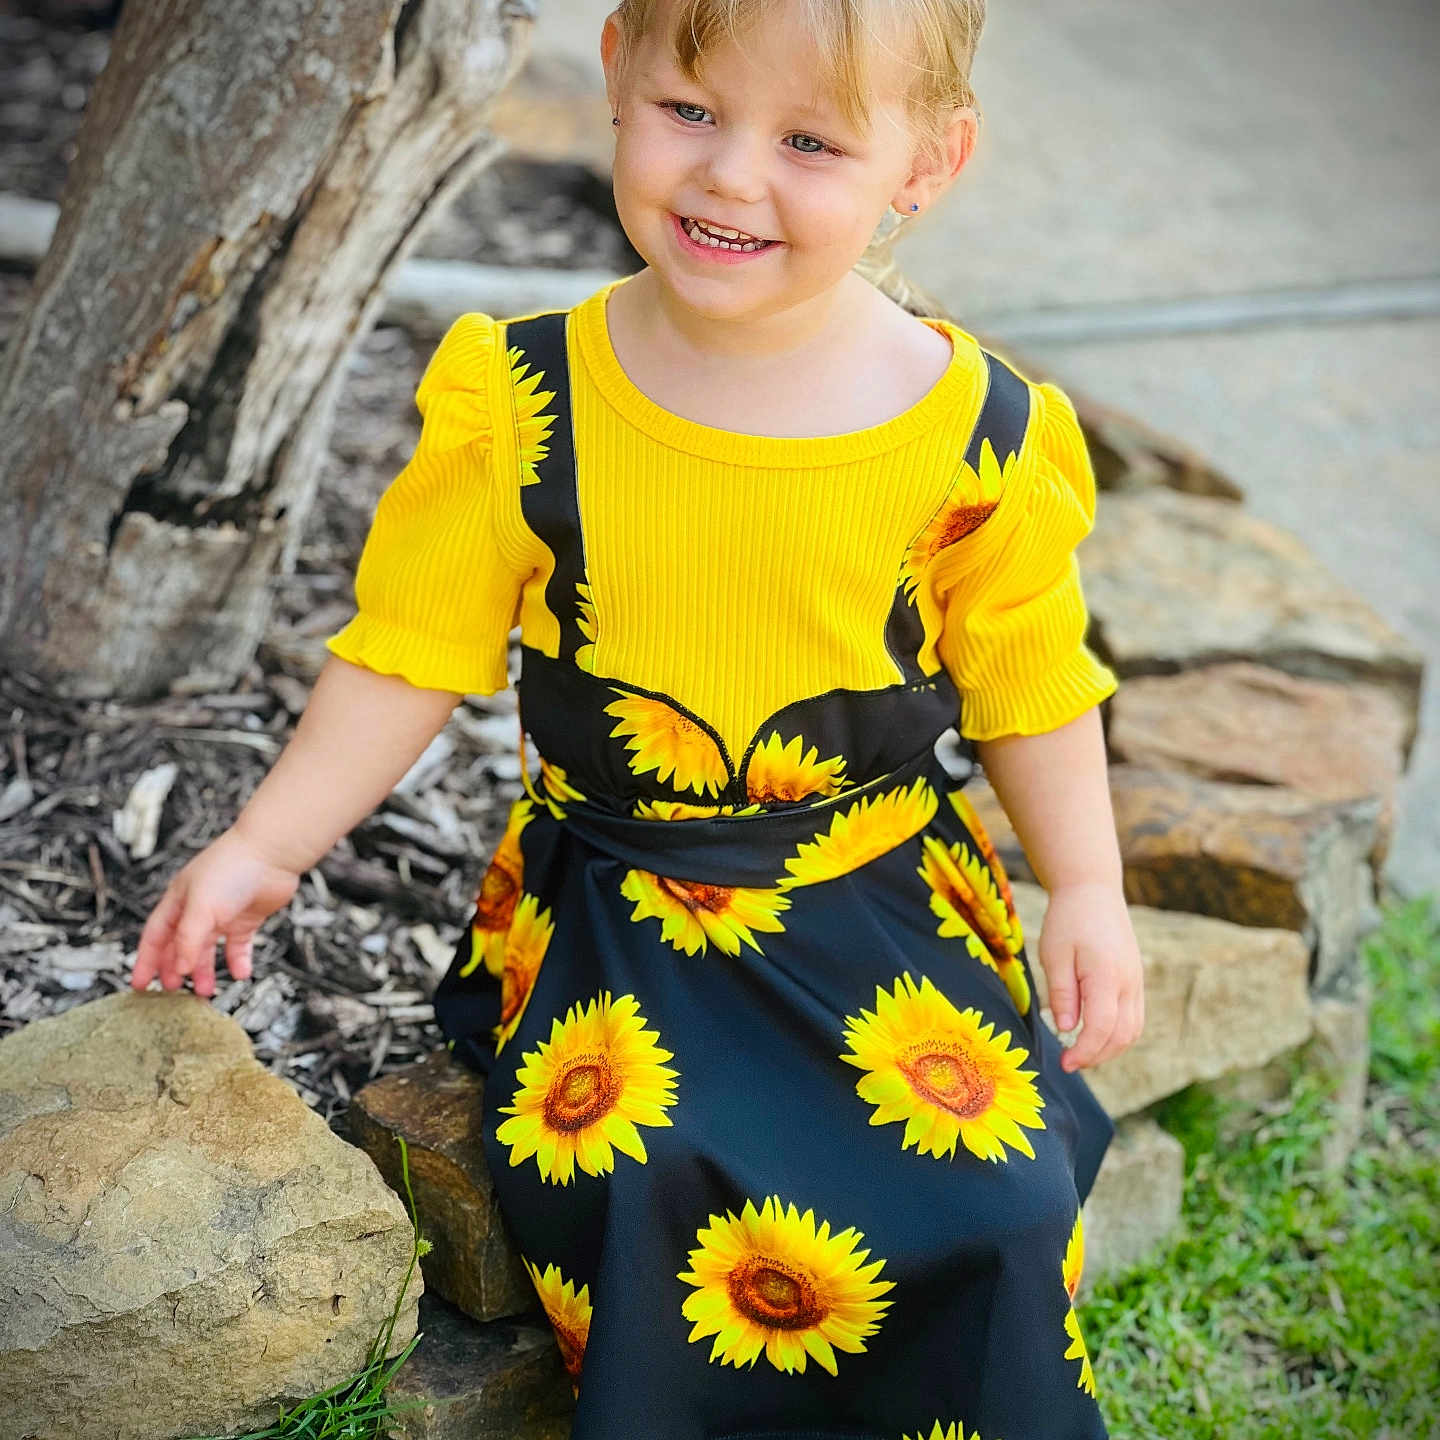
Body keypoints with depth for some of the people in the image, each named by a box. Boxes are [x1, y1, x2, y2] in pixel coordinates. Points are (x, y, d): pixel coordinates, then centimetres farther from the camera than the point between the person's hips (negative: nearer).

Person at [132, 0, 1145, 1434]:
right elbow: (413, 649, 0)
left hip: (885, 898, 1)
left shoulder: (973, 432, -8)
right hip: (610, 902, 0)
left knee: (991, 1184, -16)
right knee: (629, 1163, -24)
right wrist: (262, 848, -3)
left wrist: (1085, 889, 2)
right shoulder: (523, 402, -8)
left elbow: (1028, 679, 5)